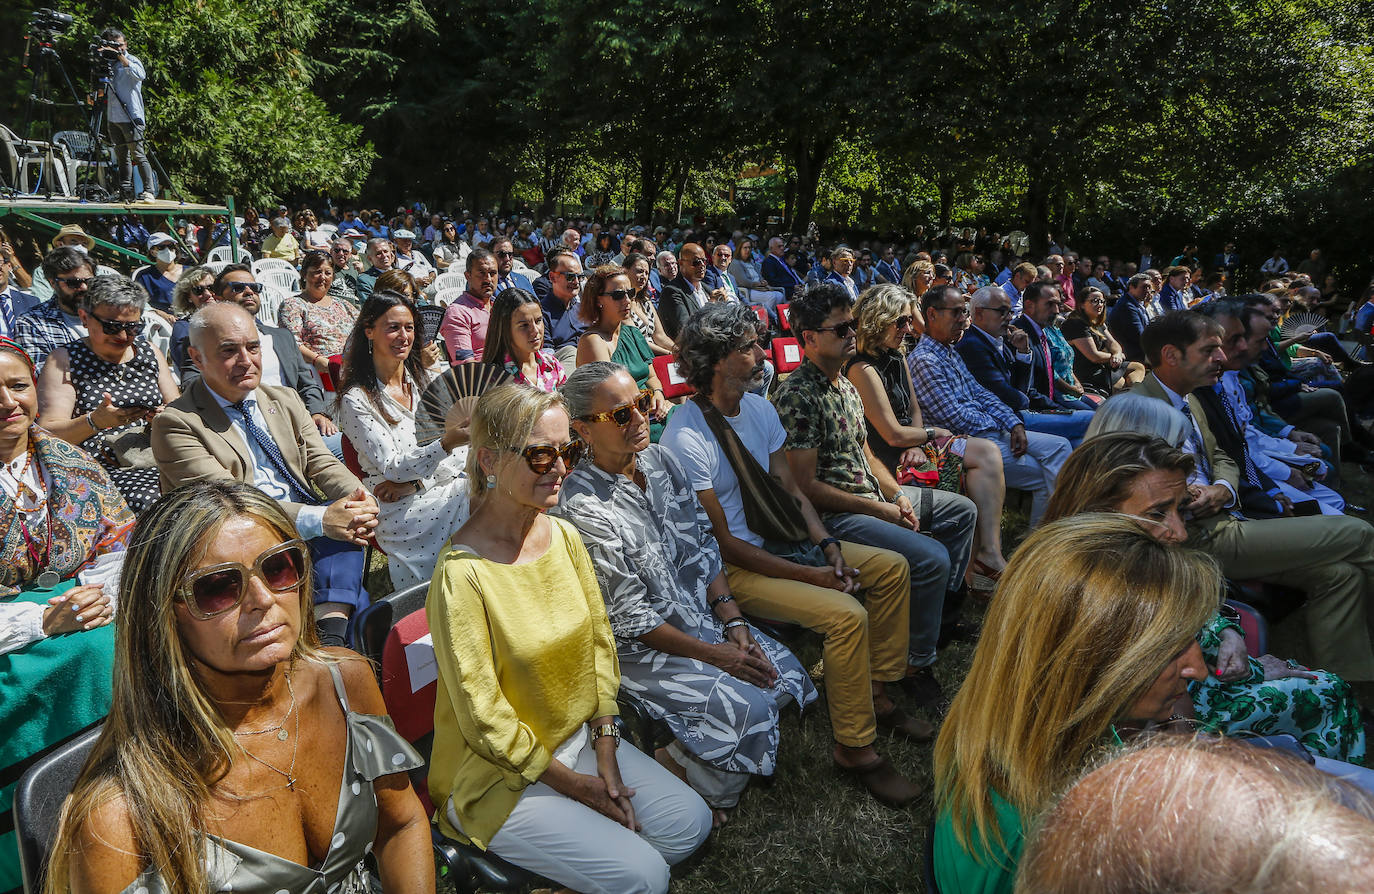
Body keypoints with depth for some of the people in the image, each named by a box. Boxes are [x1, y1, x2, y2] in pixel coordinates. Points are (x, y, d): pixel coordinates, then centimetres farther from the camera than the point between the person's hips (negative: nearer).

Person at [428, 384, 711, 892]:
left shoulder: (564, 536, -4)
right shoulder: (462, 573, -25)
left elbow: (599, 642, 3)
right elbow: (485, 717, -20)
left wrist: (606, 755, -4)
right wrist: (576, 784, -12)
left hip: (581, 737, 7)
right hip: (497, 774, -7)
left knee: (690, 822, 0)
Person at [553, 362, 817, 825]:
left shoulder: (659, 459, -2)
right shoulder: (583, 505, -25)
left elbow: (702, 546, 5)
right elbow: (630, 618, -20)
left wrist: (732, 621, -5)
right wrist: (715, 654, -16)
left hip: (697, 613, 8)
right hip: (635, 646, -8)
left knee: (784, 671, 0)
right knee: (747, 706, -20)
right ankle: (670, 771, 8)